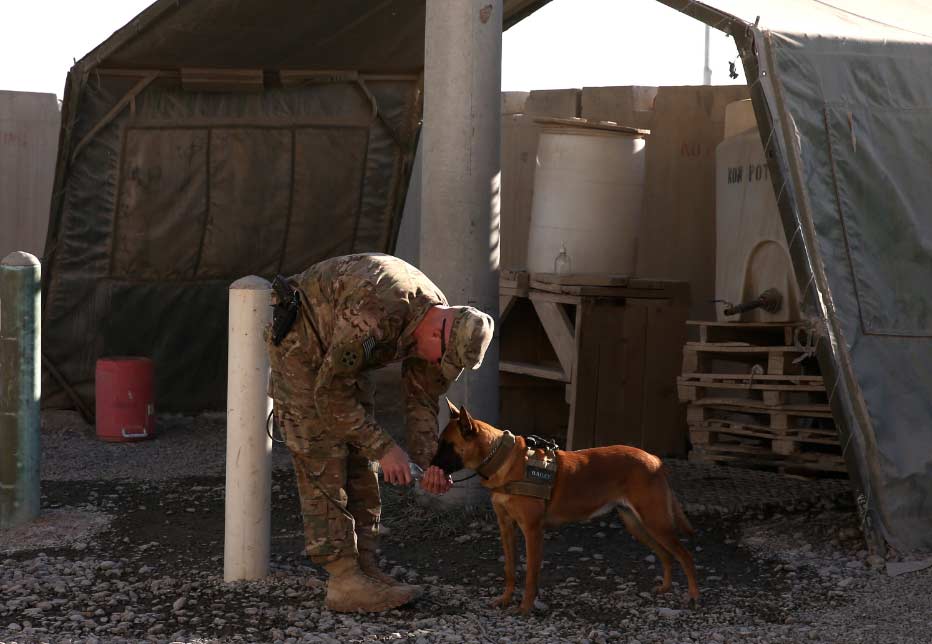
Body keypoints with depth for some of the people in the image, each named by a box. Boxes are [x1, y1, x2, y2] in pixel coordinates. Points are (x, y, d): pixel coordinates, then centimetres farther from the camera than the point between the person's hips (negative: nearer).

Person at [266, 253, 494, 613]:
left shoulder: (438, 323, -11)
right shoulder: (376, 312, -39)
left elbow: (422, 400, 0)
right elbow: (331, 394, -32)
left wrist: (428, 462, -14)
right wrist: (383, 448, -29)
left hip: (337, 357, 9)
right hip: (301, 347, -9)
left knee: (360, 464, 6)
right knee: (324, 465, -12)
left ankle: (364, 568, 11)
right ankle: (344, 582, -11)